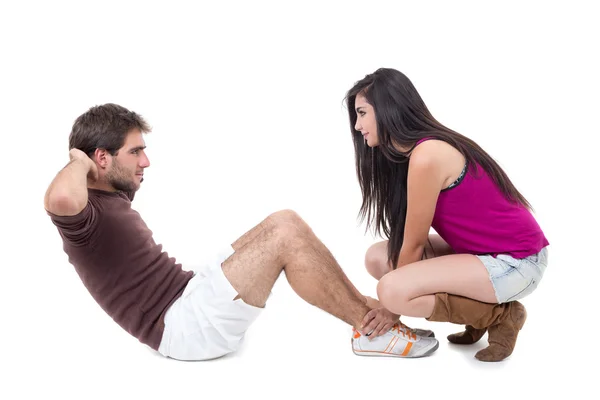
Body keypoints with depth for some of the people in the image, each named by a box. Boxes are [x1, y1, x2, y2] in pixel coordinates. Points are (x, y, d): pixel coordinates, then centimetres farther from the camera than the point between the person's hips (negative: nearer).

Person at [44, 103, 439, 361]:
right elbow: (60, 198, -38)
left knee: (284, 221, 0)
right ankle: (371, 328, -7)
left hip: (190, 293, 10)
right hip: (183, 325, -10)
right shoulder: (84, 215, -14)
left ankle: (367, 306, 4)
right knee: (283, 236, -21)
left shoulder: (112, 200, 17)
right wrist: (79, 161, -19)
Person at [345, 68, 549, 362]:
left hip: (515, 261, -9)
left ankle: (500, 314, -3)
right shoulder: (411, 152, 6)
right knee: (377, 257, 2)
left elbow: (414, 244, -16)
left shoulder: (426, 156, -24)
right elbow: (407, 241, 7)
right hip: (481, 252, 9)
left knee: (392, 291, -24)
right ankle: (477, 309, 9)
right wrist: (391, 303, 3)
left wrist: (392, 305, -2)